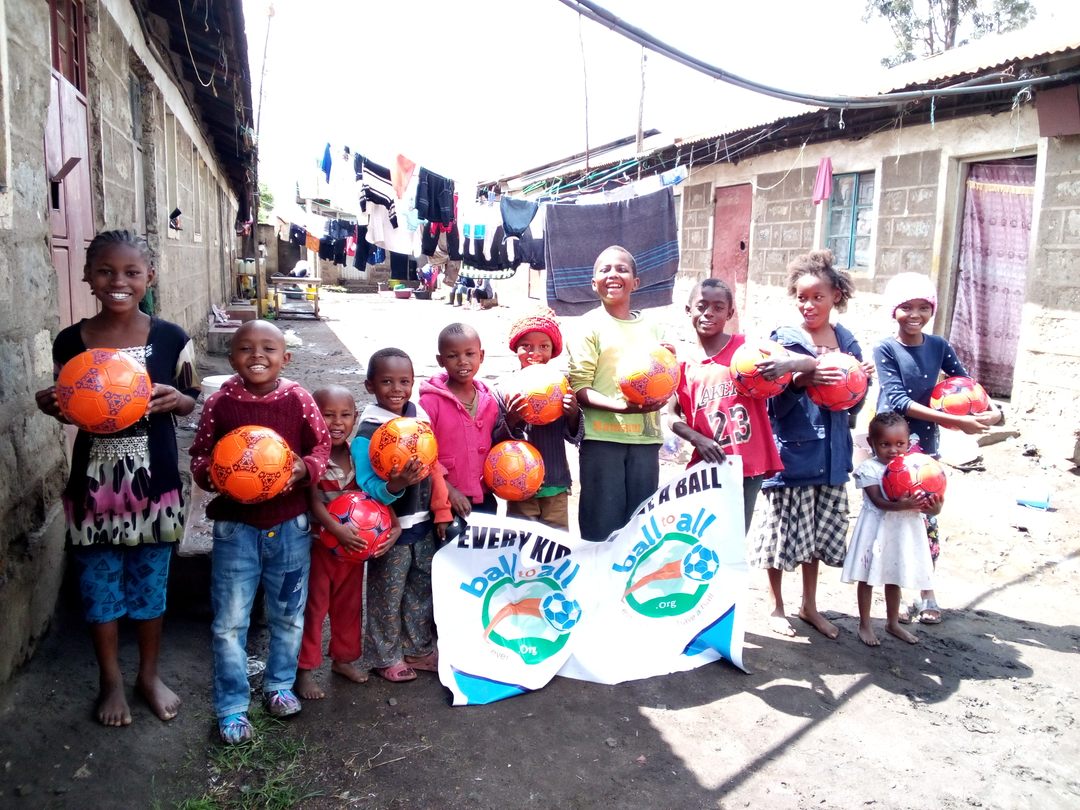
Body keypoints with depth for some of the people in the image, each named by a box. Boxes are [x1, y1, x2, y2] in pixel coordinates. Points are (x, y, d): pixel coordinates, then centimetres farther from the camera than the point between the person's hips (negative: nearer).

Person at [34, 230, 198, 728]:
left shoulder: (171, 339, -7)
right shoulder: (70, 342, -5)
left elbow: (192, 401, 3)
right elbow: (68, 409, 6)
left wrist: (176, 399, -18)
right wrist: (50, 405, -15)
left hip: (154, 482, 0)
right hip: (94, 483, 1)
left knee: (150, 581, 14)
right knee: (99, 584, 13)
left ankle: (149, 674, 34)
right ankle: (110, 680, 33)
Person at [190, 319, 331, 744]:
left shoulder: (298, 400, -7)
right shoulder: (219, 404, -7)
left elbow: (321, 444, 2)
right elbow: (199, 456, 2)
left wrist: (307, 467, -18)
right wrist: (212, 474, -19)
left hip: (290, 526, 1)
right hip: (235, 527, -1)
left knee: (289, 616, 17)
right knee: (229, 623, 6)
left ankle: (279, 684, 40)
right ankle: (231, 706, 25)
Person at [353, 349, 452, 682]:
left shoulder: (420, 417, 1)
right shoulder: (367, 433, -17)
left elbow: (434, 468, 7)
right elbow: (367, 486, -20)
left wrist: (441, 511, 7)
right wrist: (397, 484, -39)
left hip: (423, 523, 6)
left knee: (421, 589, 19)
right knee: (387, 596, 9)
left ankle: (419, 649, 37)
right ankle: (386, 657, 29)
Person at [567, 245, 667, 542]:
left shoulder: (652, 328, 13)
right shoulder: (591, 325, -1)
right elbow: (579, 387, -8)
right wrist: (622, 406, -22)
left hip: (645, 438, 4)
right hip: (602, 438, -4)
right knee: (602, 527, 0)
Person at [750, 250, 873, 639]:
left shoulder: (847, 341, 7)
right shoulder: (785, 339, -6)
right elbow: (777, 402, -12)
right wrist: (803, 377, -28)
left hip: (830, 455, 5)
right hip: (791, 452, -4)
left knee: (818, 534, 15)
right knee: (783, 533, 3)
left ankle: (809, 606, 32)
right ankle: (776, 606, 22)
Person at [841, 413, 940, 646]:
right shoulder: (869, 468, -11)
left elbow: (924, 502, 1)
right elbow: (879, 502, -21)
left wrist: (932, 505, -22)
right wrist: (902, 505, -37)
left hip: (904, 529, 4)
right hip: (877, 528, -4)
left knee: (894, 578, 18)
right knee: (868, 577, 6)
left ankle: (893, 622, 34)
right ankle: (865, 625, 19)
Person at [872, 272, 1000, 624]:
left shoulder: (939, 346, 2)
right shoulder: (885, 350, -9)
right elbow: (898, 400, -18)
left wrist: (992, 410, -12)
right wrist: (956, 421, -24)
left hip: (926, 447, 3)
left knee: (927, 519, 8)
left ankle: (926, 592, 24)